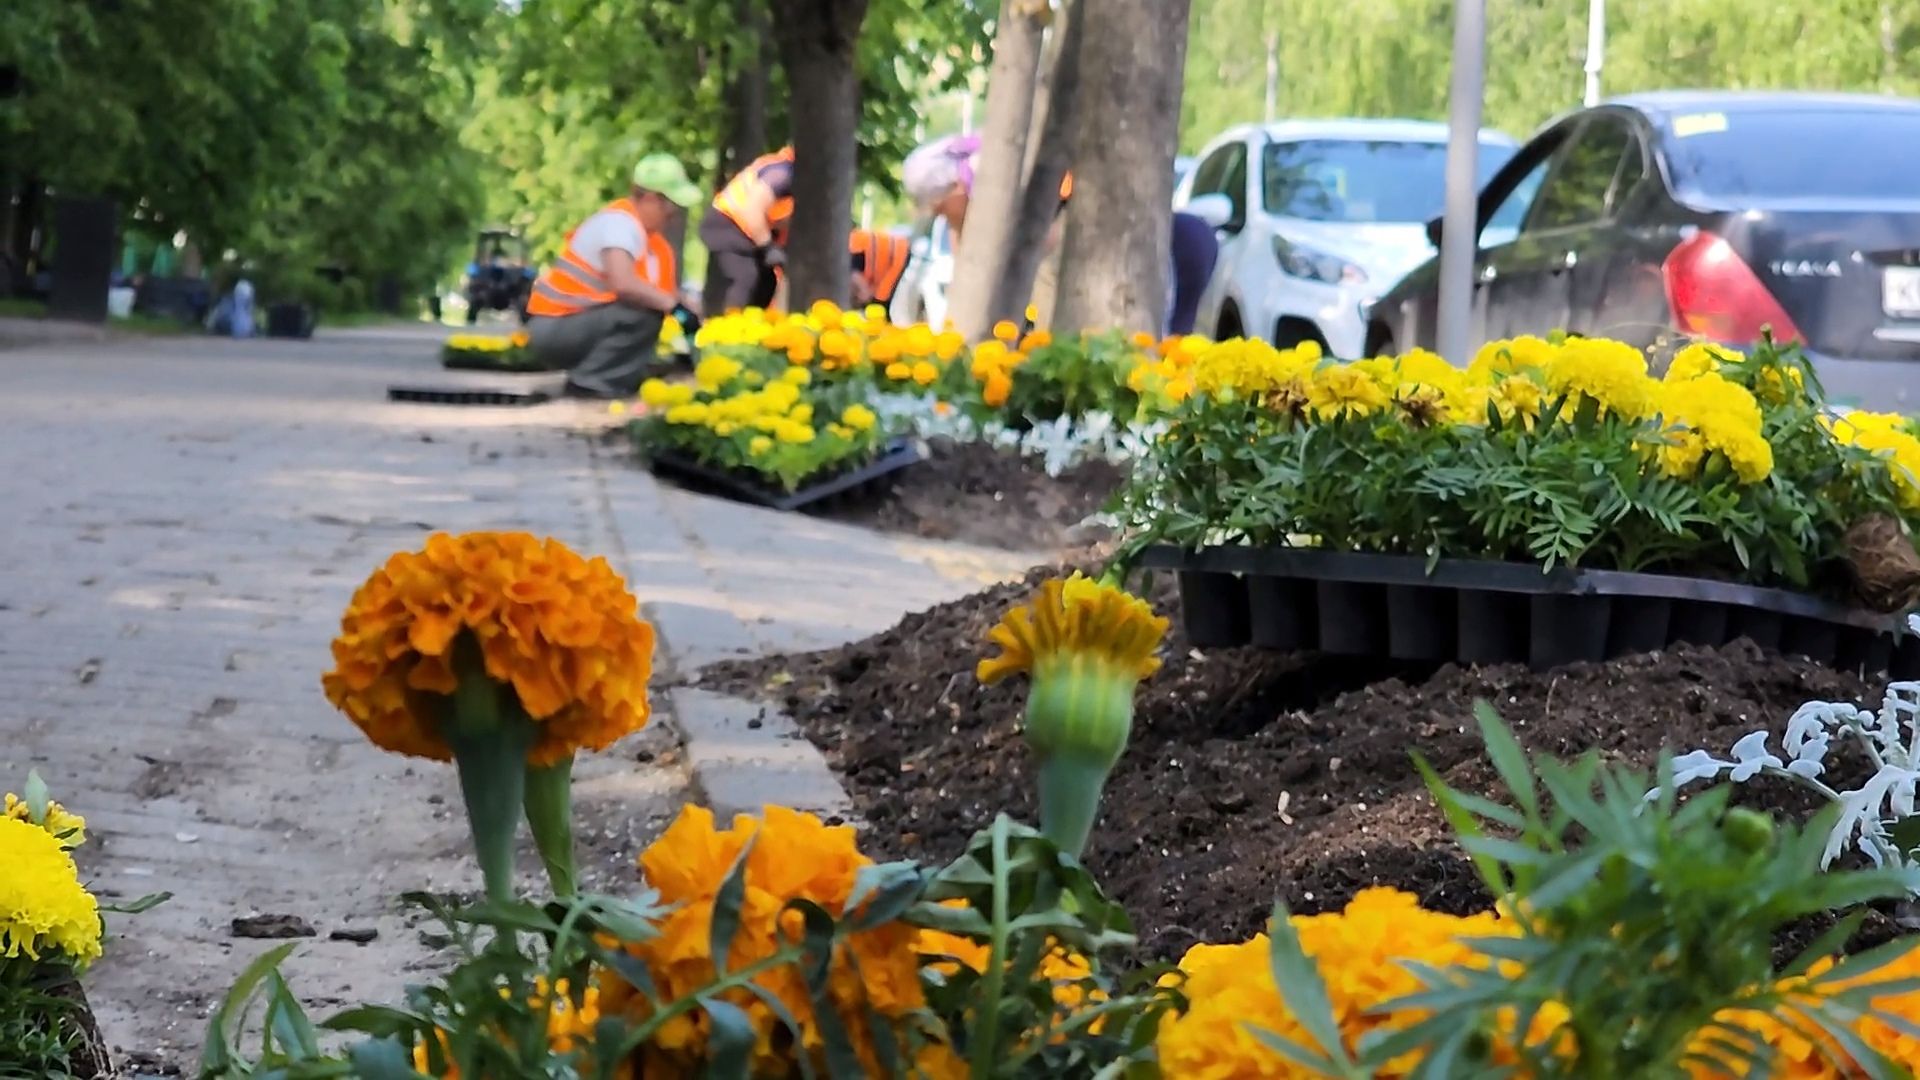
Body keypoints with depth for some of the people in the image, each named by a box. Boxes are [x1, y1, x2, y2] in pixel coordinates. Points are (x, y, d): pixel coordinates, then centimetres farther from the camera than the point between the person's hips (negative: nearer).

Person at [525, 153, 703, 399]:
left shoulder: (650, 239, 10)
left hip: (579, 326, 10)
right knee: (644, 314, -25)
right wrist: (675, 305, -27)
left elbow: (664, 294, 13)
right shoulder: (620, 222, -18)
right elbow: (622, 283, -34)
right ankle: (590, 383, -17)